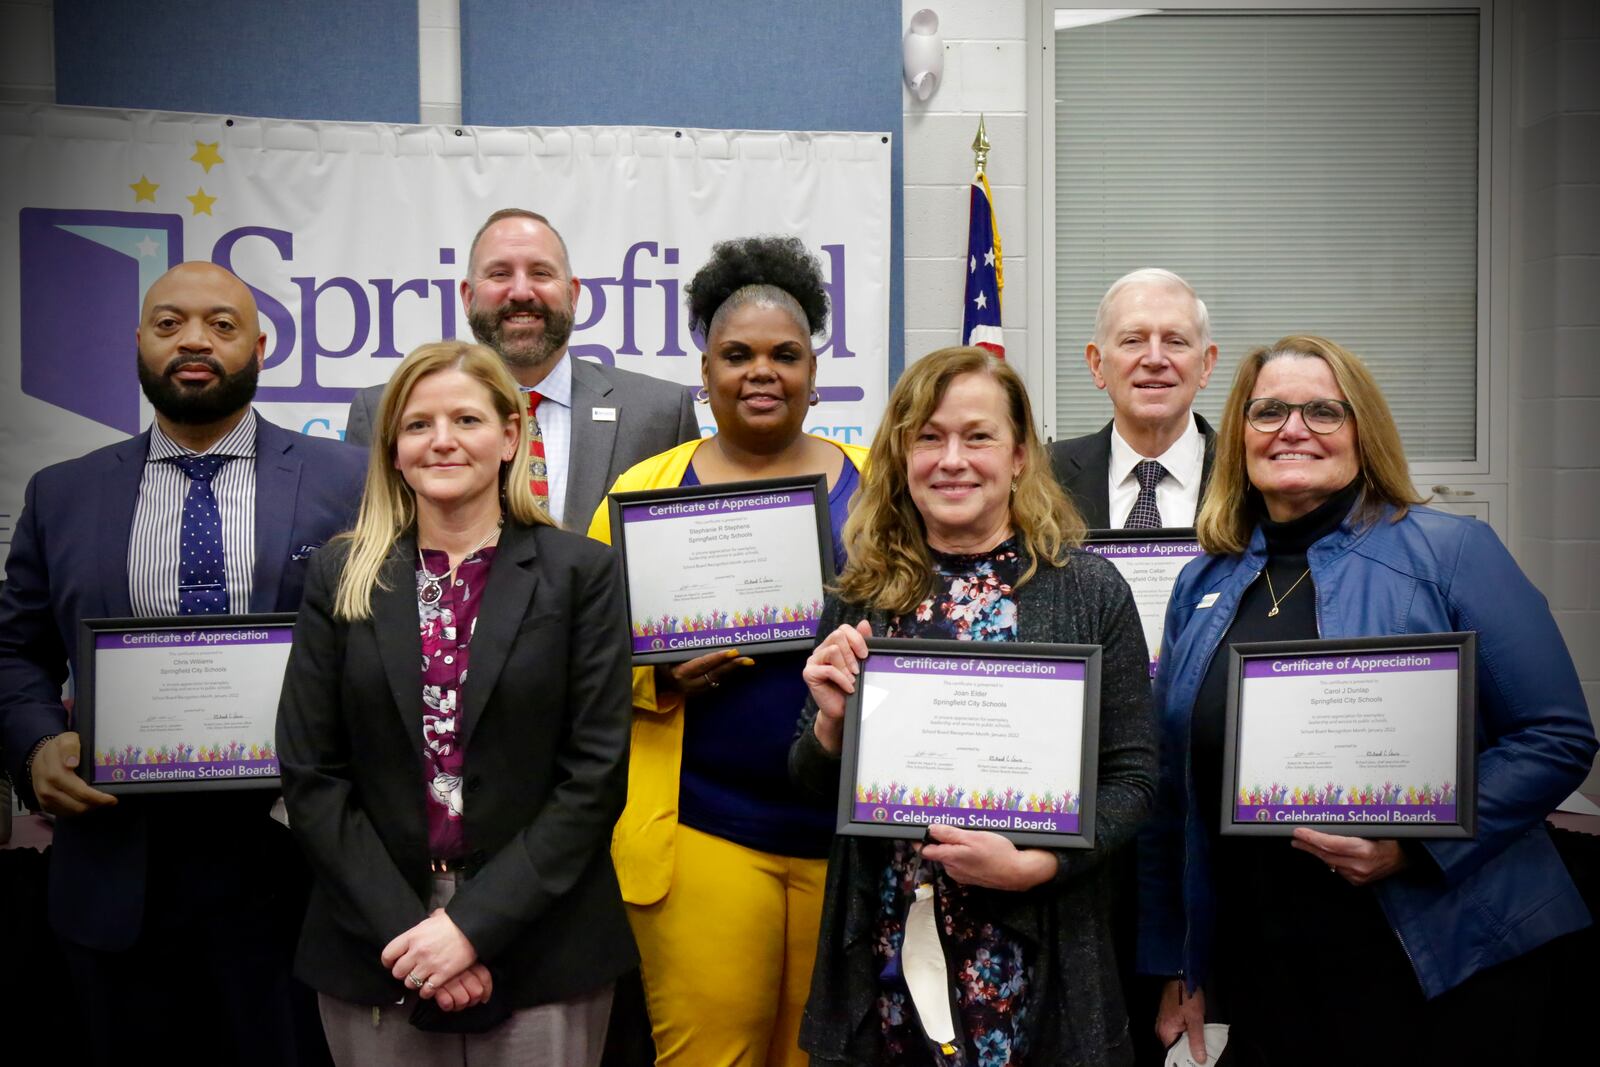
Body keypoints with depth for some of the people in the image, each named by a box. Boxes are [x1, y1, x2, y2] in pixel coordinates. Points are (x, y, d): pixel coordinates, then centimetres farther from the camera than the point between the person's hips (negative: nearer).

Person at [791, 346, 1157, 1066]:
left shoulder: (1091, 591, -5)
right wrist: (832, 719, -12)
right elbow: (815, 784, 8)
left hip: (1035, 960, -2)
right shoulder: (861, 599, 2)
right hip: (882, 956, 2)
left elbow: (1133, 778, -3)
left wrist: (1032, 864, -16)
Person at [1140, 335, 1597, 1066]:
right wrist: (1176, 965, 12)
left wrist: (1414, 843, -19)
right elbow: (1177, 794, 13)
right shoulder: (1203, 587, 8)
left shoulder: (1451, 554, -4)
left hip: (1439, 970, -3)